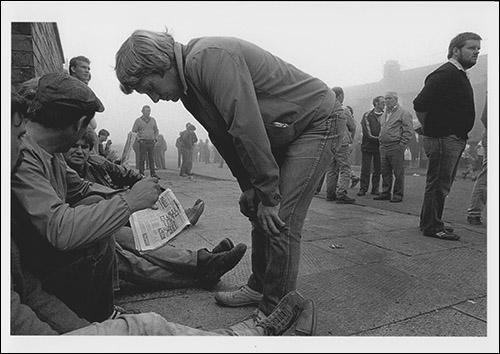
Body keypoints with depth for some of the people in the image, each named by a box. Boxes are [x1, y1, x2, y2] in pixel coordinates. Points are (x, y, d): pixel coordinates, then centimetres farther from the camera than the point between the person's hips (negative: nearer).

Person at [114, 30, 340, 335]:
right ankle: (259, 287, 25)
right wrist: (250, 189, 4)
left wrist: (268, 195, -24)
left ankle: (275, 314, 0)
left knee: (280, 220, -13)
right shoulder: (189, 84, 4)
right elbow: (225, 138, 7)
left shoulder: (210, 59, -27)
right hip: (281, 134, 9)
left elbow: (247, 130, -31)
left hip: (316, 123, -9)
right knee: (259, 212, 9)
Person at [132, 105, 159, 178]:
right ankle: (141, 173, 5)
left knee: (152, 158, 5)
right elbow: (133, 131, 4)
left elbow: (156, 130, 19)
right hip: (143, 142, -3)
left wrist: (155, 139, 6)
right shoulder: (138, 120, 0)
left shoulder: (152, 120, 10)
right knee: (142, 158, -2)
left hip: (151, 142, 3)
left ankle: (153, 173, 10)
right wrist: (139, 139, -6)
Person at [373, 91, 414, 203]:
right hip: (383, 147, 7)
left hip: (396, 147, -7)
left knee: (398, 173, -2)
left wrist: (401, 145, -14)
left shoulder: (404, 113, -3)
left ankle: (398, 195, 5)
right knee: (385, 172, 9)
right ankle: (385, 193, 17)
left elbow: (408, 131, -8)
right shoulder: (385, 114, 20)